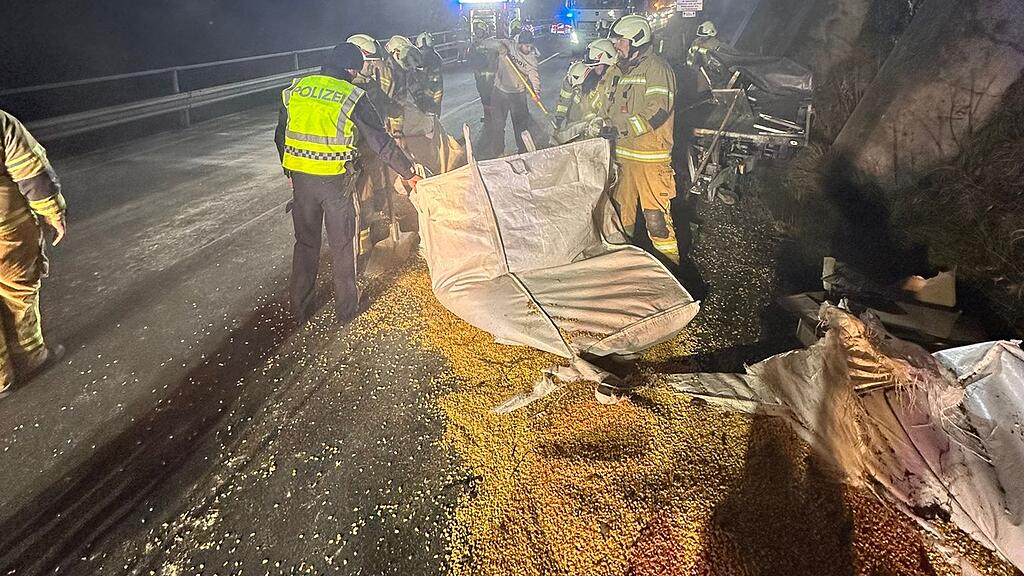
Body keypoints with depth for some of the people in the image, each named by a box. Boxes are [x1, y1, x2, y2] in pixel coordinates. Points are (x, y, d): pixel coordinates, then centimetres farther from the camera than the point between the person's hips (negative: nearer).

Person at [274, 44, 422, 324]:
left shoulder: (295, 90, 5)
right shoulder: (353, 96, -9)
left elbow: (281, 137, 12)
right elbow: (380, 141, -9)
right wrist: (408, 171, 0)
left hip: (301, 178, 4)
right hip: (336, 182, -4)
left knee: (305, 243, 17)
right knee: (342, 246, 12)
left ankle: (300, 309, 26)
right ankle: (346, 308, 22)